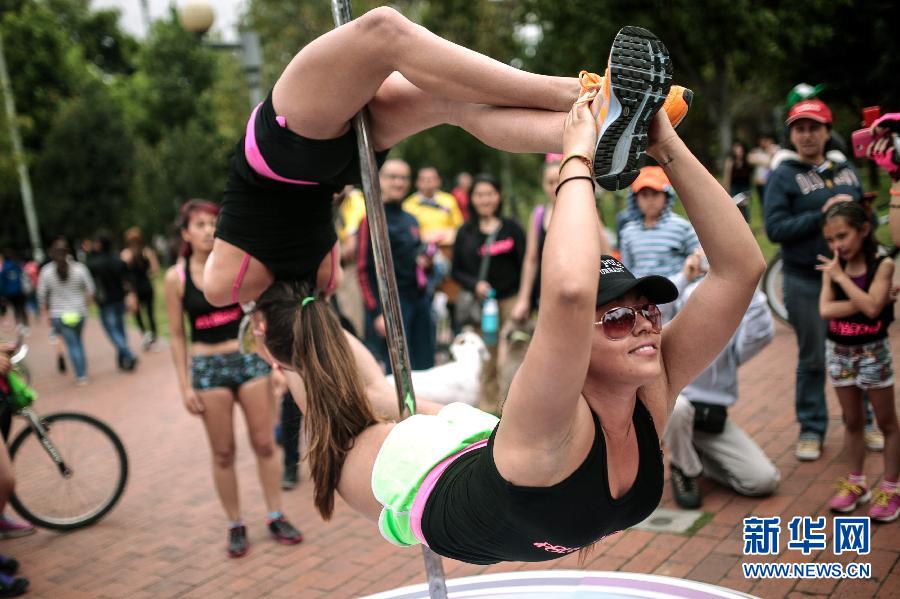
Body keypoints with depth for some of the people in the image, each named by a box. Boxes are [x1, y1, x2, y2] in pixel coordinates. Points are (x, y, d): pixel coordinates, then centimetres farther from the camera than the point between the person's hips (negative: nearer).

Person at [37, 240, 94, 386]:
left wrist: (47, 310, 9)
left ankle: (81, 376, 3)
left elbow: (42, 294, -4)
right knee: (77, 340, 20)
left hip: (59, 315, -1)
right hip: (79, 312, 1)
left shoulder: (46, 271, -9)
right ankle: (83, 371, 22)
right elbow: (90, 289, -5)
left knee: (72, 344, 5)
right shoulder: (79, 268, -9)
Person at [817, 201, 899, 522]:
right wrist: (860, 304, -21)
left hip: (873, 351, -4)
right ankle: (856, 483, 26)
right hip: (839, 352, 4)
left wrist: (841, 276, -21)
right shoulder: (832, 267, -2)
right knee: (852, 421, 15)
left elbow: (872, 307, -25)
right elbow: (825, 310, -14)